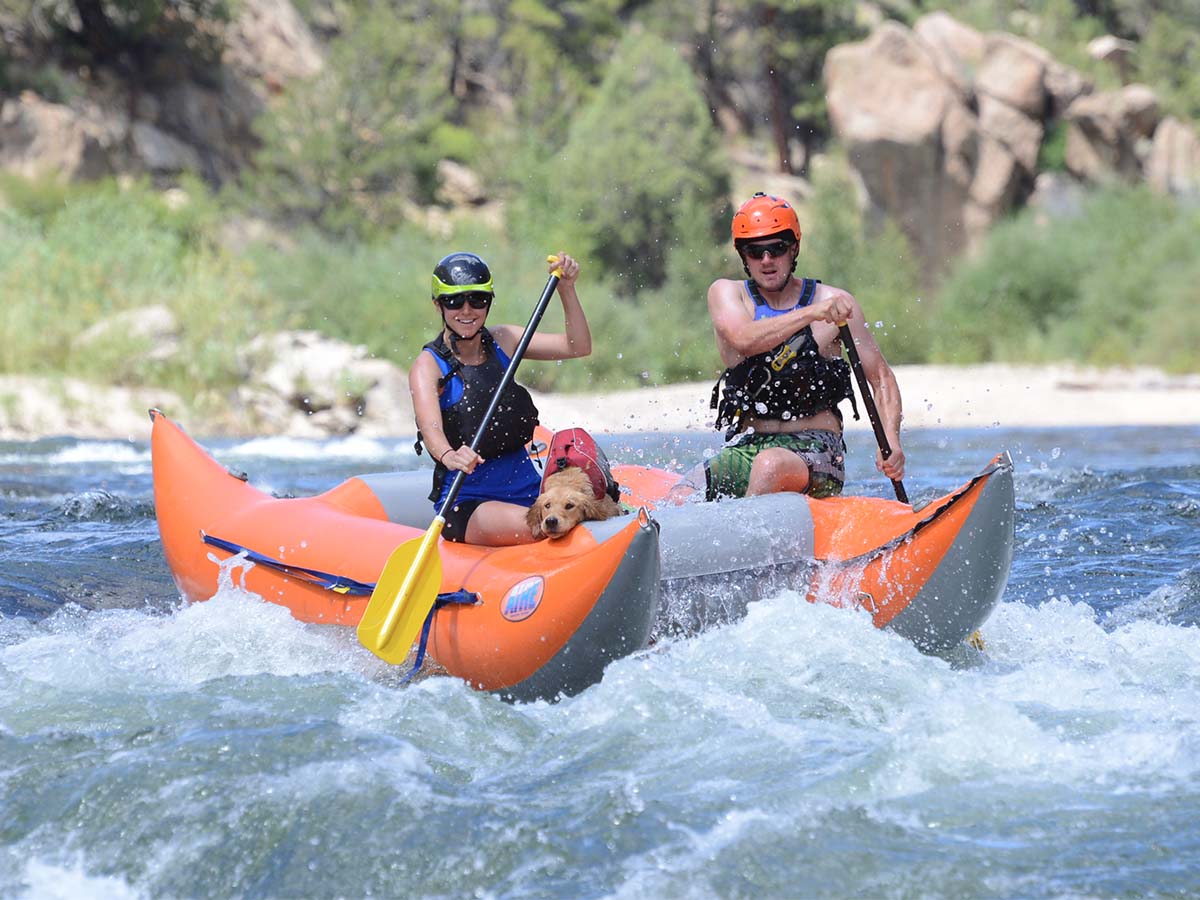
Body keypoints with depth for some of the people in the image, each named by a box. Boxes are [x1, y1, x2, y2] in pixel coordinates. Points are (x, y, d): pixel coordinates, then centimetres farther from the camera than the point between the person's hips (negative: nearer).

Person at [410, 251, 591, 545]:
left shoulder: (502, 342, 8)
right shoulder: (428, 365, -8)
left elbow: (578, 347, 4)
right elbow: (430, 428, -27)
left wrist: (566, 289, -9)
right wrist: (449, 456, -49)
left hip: (525, 487, 5)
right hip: (466, 503, -5)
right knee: (530, 528, -35)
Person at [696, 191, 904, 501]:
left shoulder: (835, 302, 2)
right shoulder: (726, 293, 4)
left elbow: (881, 378, 6)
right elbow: (743, 339, -18)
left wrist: (891, 441, -11)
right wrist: (811, 313, -30)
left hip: (815, 450, -2)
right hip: (744, 449, 2)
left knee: (771, 465, -36)